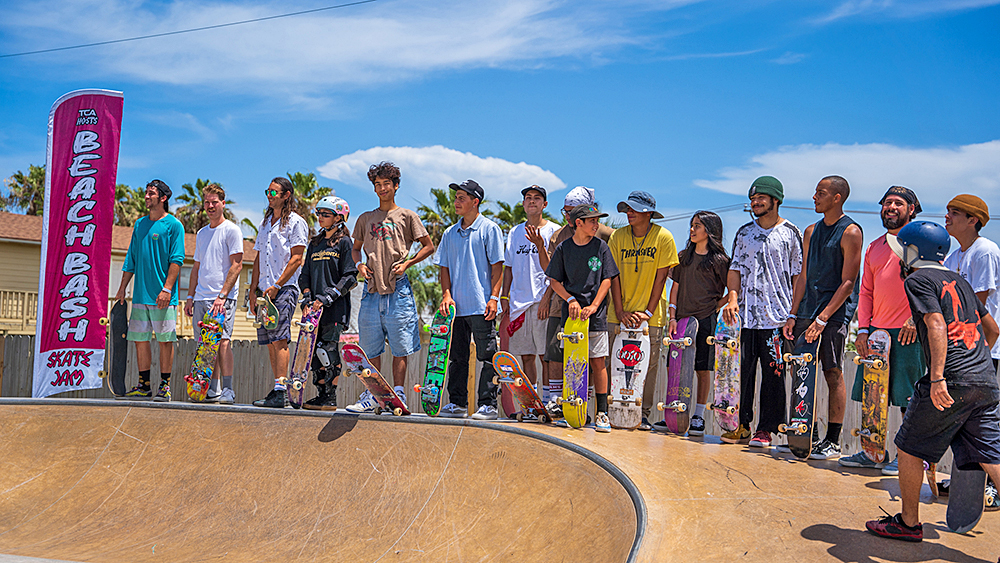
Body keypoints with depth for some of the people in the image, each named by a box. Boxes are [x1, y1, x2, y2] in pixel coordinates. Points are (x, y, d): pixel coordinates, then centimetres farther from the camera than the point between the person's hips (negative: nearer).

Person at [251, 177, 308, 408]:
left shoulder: (296, 222, -2)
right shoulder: (265, 223, 21)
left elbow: (296, 259, -10)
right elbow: (258, 259, 21)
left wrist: (276, 286, -15)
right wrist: (254, 290, 13)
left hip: (284, 288, -7)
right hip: (265, 289, 8)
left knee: (279, 338, -14)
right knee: (270, 341, 6)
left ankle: (280, 391, -15)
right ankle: (278, 390, 10)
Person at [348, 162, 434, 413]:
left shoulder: (407, 216, 5)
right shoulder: (365, 219, 15)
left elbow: (428, 246, 7)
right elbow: (356, 248, 25)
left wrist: (406, 263, -6)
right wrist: (359, 264, 4)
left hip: (398, 288, -3)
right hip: (372, 287, 3)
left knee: (400, 346, -2)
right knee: (370, 346, 5)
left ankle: (399, 394, 5)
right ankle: (372, 395, 13)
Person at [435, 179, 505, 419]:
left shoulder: (489, 229, -1)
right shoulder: (450, 233, 14)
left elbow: (497, 266, -4)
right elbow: (445, 267, 15)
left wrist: (493, 298, -11)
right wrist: (446, 294, 1)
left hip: (482, 306, -5)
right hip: (457, 306, 6)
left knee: (487, 356, -3)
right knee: (458, 357, 10)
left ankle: (487, 404, 2)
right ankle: (457, 404, 17)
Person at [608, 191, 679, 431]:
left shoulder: (663, 237, -6)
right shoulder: (617, 237, 1)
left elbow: (661, 276, -6)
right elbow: (614, 275, -1)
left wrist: (649, 312, -11)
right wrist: (619, 311, -10)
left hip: (650, 316, -2)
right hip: (620, 315, 2)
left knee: (649, 365, 1)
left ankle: (643, 414, 11)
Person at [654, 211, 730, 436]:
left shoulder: (719, 260, 0)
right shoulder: (684, 256, 14)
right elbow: (675, 287, 12)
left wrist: (715, 307, -6)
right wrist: (672, 316, 3)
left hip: (706, 319, -4)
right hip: (682, 318, 4)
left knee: (703, 369, -1)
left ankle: (698, 417, 8)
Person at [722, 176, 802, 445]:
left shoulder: (790, 233, 4)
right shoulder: (744, 233, 14)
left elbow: (798, 274, 4)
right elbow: (735, 268, 13)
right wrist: (733, 297, -4)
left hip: (778, 316, -3)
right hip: (745, 315, 3)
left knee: (773, 375, -1)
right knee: (742, 371, 3)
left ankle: (766, 429, 7)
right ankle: (741, 425, 12)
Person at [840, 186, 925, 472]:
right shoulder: (874, 247, 19)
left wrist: (915, 319, -16)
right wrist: (863, 329, 7)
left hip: (908, 331, -6)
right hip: (876, 330, 6)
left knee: (908, 399, -3)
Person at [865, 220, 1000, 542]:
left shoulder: (918, 280, -3)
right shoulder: (959, 281, 20)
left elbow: (937, 326, -18)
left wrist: (937, 377, -24)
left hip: (951, 382, -7)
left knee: (909, 447, 9)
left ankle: (909, 522, 20)